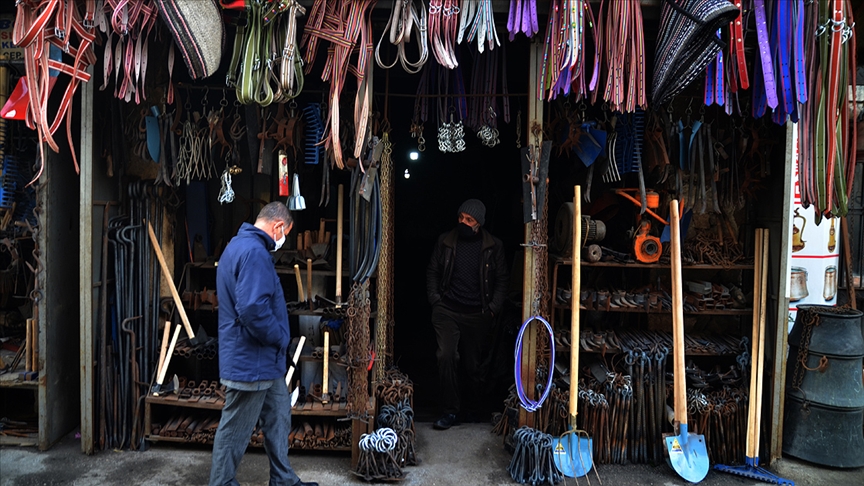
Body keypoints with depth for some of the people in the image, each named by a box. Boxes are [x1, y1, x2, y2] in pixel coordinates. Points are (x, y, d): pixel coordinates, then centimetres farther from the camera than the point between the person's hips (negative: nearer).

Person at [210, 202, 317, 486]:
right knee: (235, 431, 6)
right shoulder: (254, 251, -22)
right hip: (251, 362, -11)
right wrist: (281, 338, -15)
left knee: (279, 419, 20)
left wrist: (279, 340, 16)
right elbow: (253, 309, -32)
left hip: (264, 361, 11)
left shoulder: (239, 245, 13)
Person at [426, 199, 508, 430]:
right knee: (447, 357, -15)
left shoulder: (493, 246, 0)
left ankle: (471, 410, 30)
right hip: (447, 311, 0)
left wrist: (493, 307, -3)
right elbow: (432, 271, 9)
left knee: (473, 365, 9)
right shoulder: (445, 241, 2)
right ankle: (450, 411, -2)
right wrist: (435, 298, 0)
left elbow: (501, 280, 5)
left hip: (477, 315, 0)